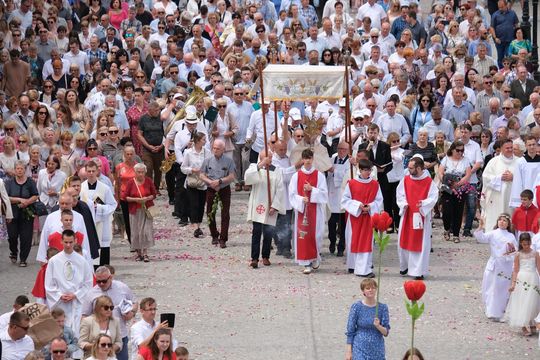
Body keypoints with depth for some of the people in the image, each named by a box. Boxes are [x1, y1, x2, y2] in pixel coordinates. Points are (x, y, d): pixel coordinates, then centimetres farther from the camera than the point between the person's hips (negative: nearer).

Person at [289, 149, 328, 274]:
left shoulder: (319, 175, 0)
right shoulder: (296, 176, 2)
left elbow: (324, 193, -3)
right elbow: (292, 194, 1)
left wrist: (312, 189, -16)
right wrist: (301, 199, -16)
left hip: (315, 210, 0)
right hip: (301, 209, 0)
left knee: (315, 234, 2)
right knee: (303, 235, -3)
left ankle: (315, 258, 24)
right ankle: (307, 263, 1)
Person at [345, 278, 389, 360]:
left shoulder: (382, 307, 1)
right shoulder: (356, 307, -3)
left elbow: (386, 332, 1)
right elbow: (350, 331, 0)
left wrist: (378, 326, -20)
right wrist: (349, 351, -3)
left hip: (377, 350, 2)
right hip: (360, 350, -2)